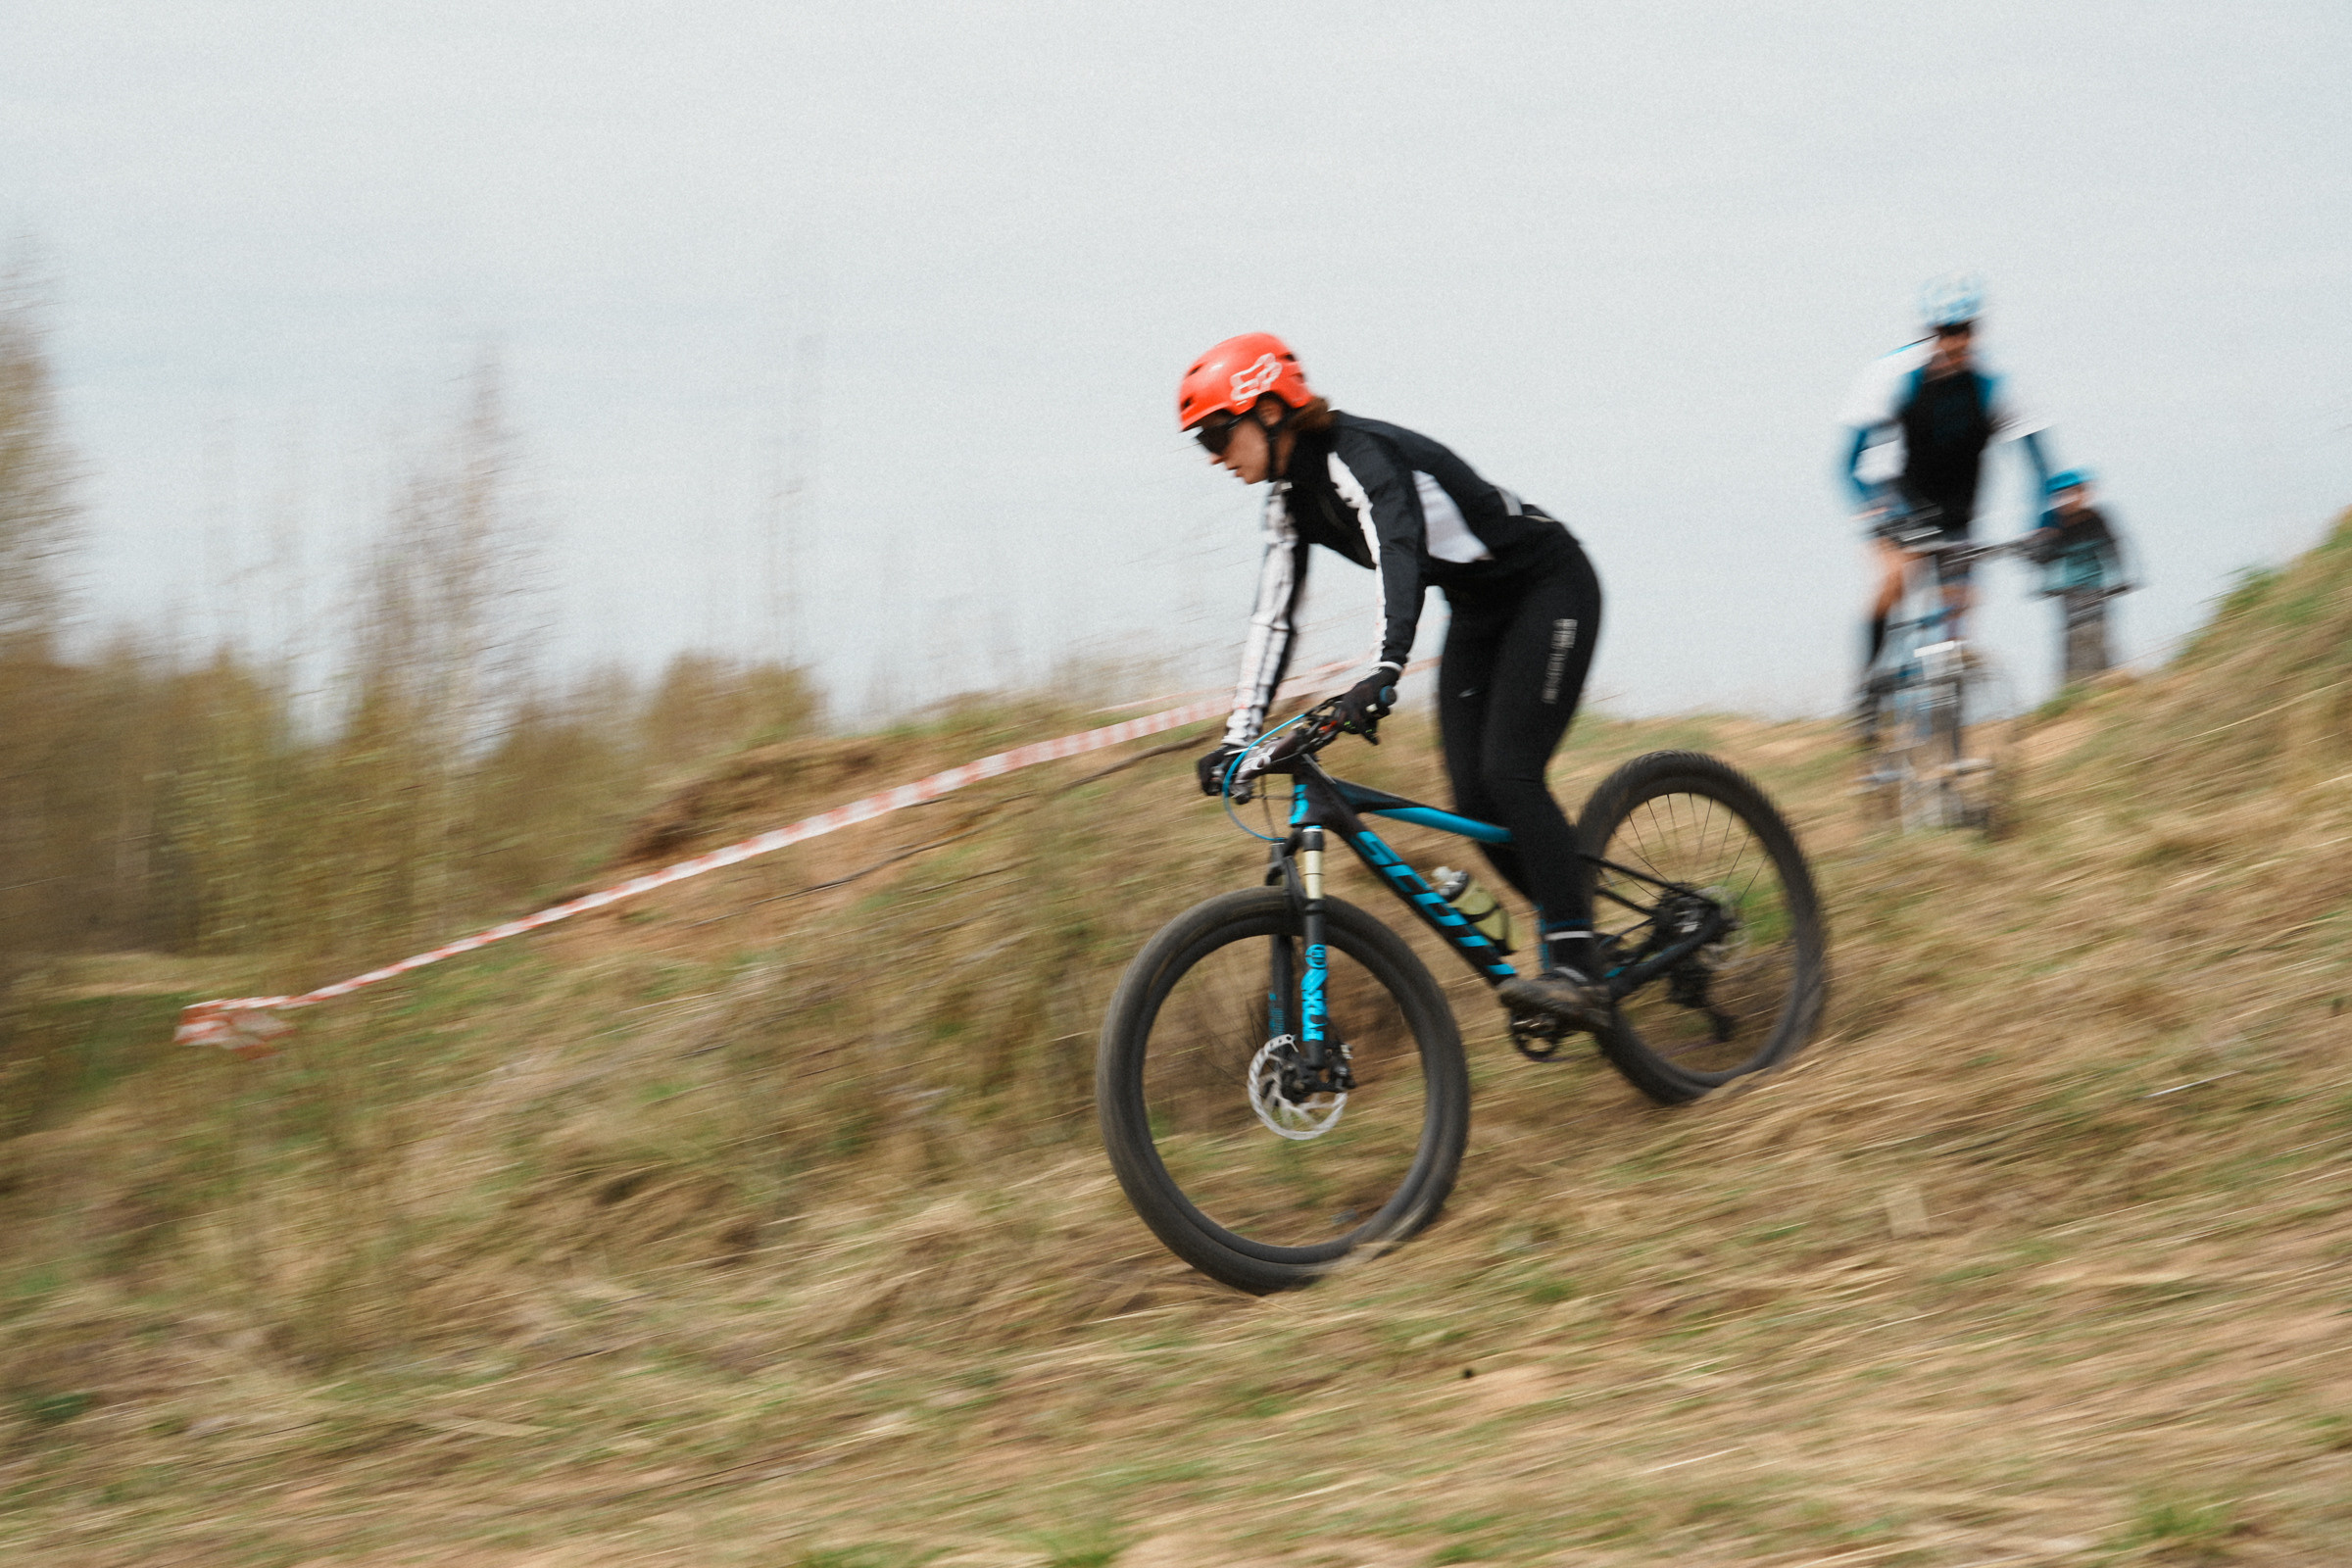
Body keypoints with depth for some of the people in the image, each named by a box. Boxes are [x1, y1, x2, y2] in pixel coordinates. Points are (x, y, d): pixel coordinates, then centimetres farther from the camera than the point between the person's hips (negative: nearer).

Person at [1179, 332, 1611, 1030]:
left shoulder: (1357, 456, -27)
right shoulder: (1291, 494, 1)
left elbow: (1398, 552, -44)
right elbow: (1274, 619, 3)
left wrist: (1384, 672, -58)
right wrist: (1238, 738, -4)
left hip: (1549, 587, -9)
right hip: (1481, 610, 9)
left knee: (1508, 774, -21)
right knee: (1472, 799, -2)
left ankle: (1575, 971, -23)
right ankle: (1574, 932, 9)